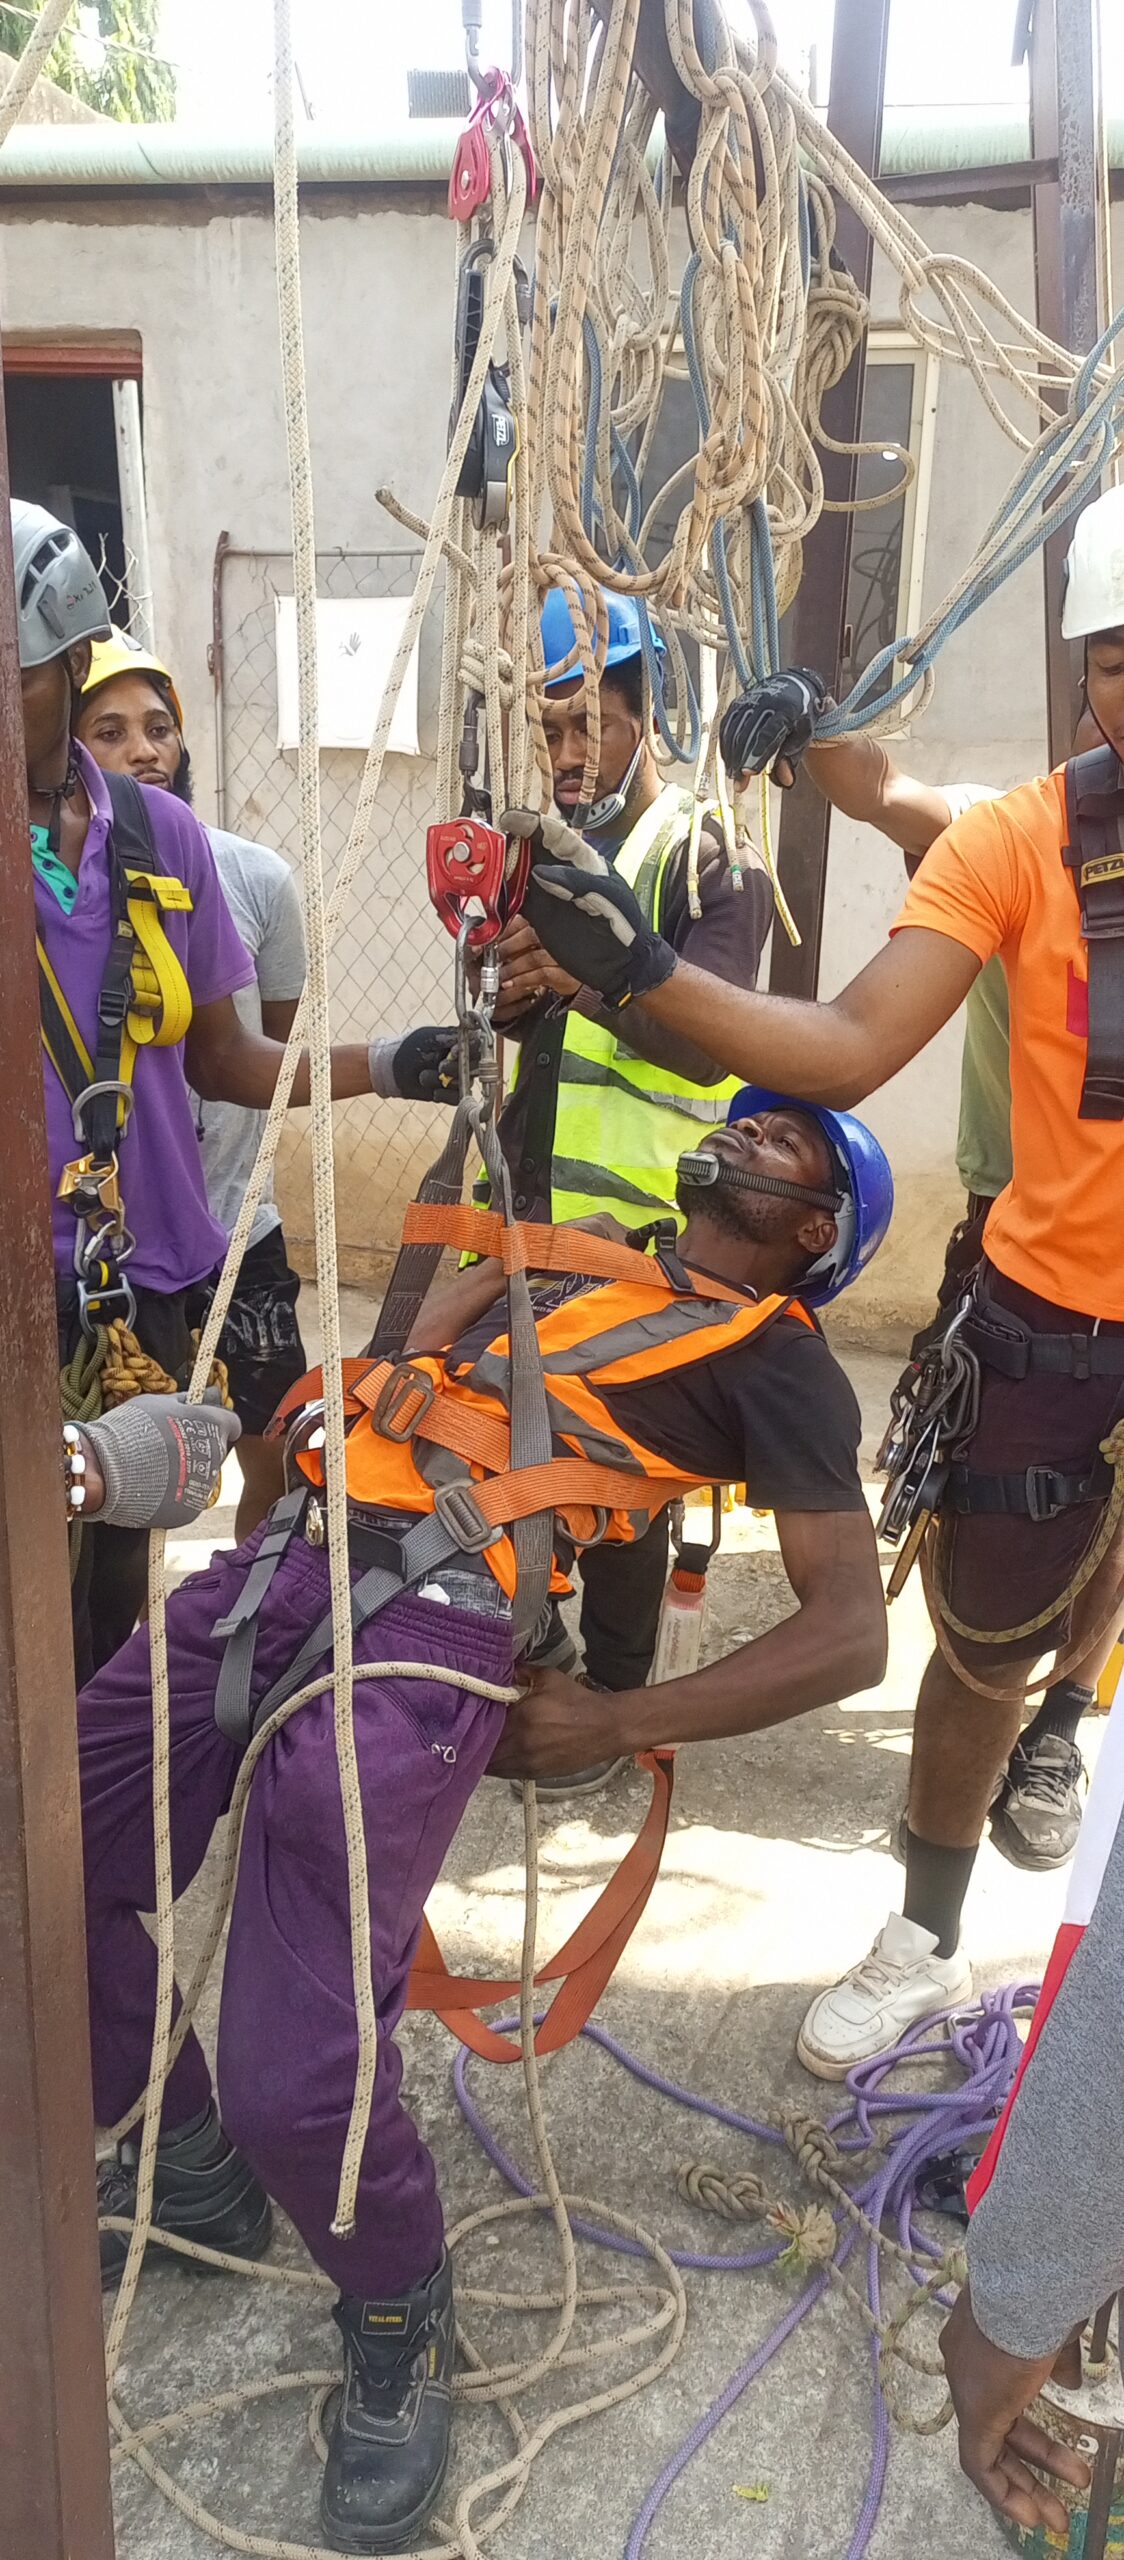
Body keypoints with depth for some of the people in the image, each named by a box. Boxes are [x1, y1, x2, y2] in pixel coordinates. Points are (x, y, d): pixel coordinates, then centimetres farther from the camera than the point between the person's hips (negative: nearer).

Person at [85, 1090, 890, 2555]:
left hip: (428, 1629, -7)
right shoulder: (588, 1259, 27)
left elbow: (851, 1635, 1)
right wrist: (411, 1368, 16)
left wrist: (615, 1726, -3)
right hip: (286, 1559, 7)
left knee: (300, 2079, -16)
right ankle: (190, 2174, 30)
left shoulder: (776, 1364, 9)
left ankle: (401, 2329, 17)